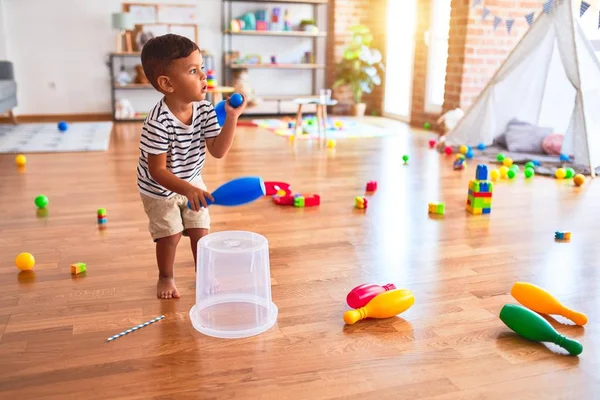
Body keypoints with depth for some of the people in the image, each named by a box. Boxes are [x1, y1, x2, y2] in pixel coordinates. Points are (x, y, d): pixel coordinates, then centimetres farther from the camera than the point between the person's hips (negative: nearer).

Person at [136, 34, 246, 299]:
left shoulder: (205, 110, -17)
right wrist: (187, 189, -42)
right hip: (159, 189, -5)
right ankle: (166, 277, 29)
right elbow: (157, 171, -30)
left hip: (192, 182, 5)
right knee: (170, 235, 2)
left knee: (200, 230, 7)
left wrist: (231, 118, -27)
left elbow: (218, 151, -19)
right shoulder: (158, 123, -34)